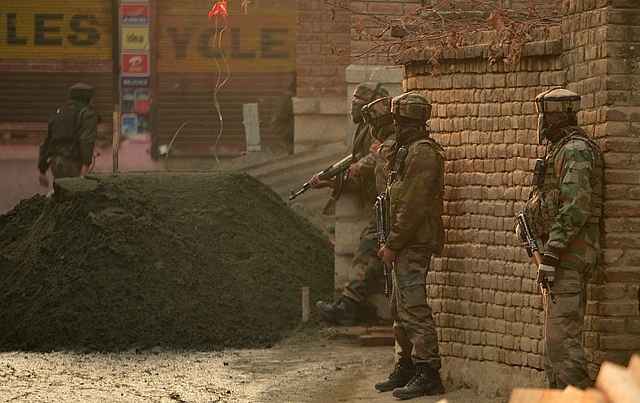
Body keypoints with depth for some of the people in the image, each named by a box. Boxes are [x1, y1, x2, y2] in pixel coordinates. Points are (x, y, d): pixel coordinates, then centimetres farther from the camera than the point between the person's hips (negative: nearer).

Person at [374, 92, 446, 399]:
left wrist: (393, 244, -18)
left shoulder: (422, 154, -16)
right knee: (399, 308, 15)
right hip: (406, 245, 11)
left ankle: (428, 374, -12)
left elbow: (413, 207, -21)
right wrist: (391, 243, 16)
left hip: (413, 245, -11)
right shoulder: (408, 150, 18)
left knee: (413, 308, -12)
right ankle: (405, 368, 22)